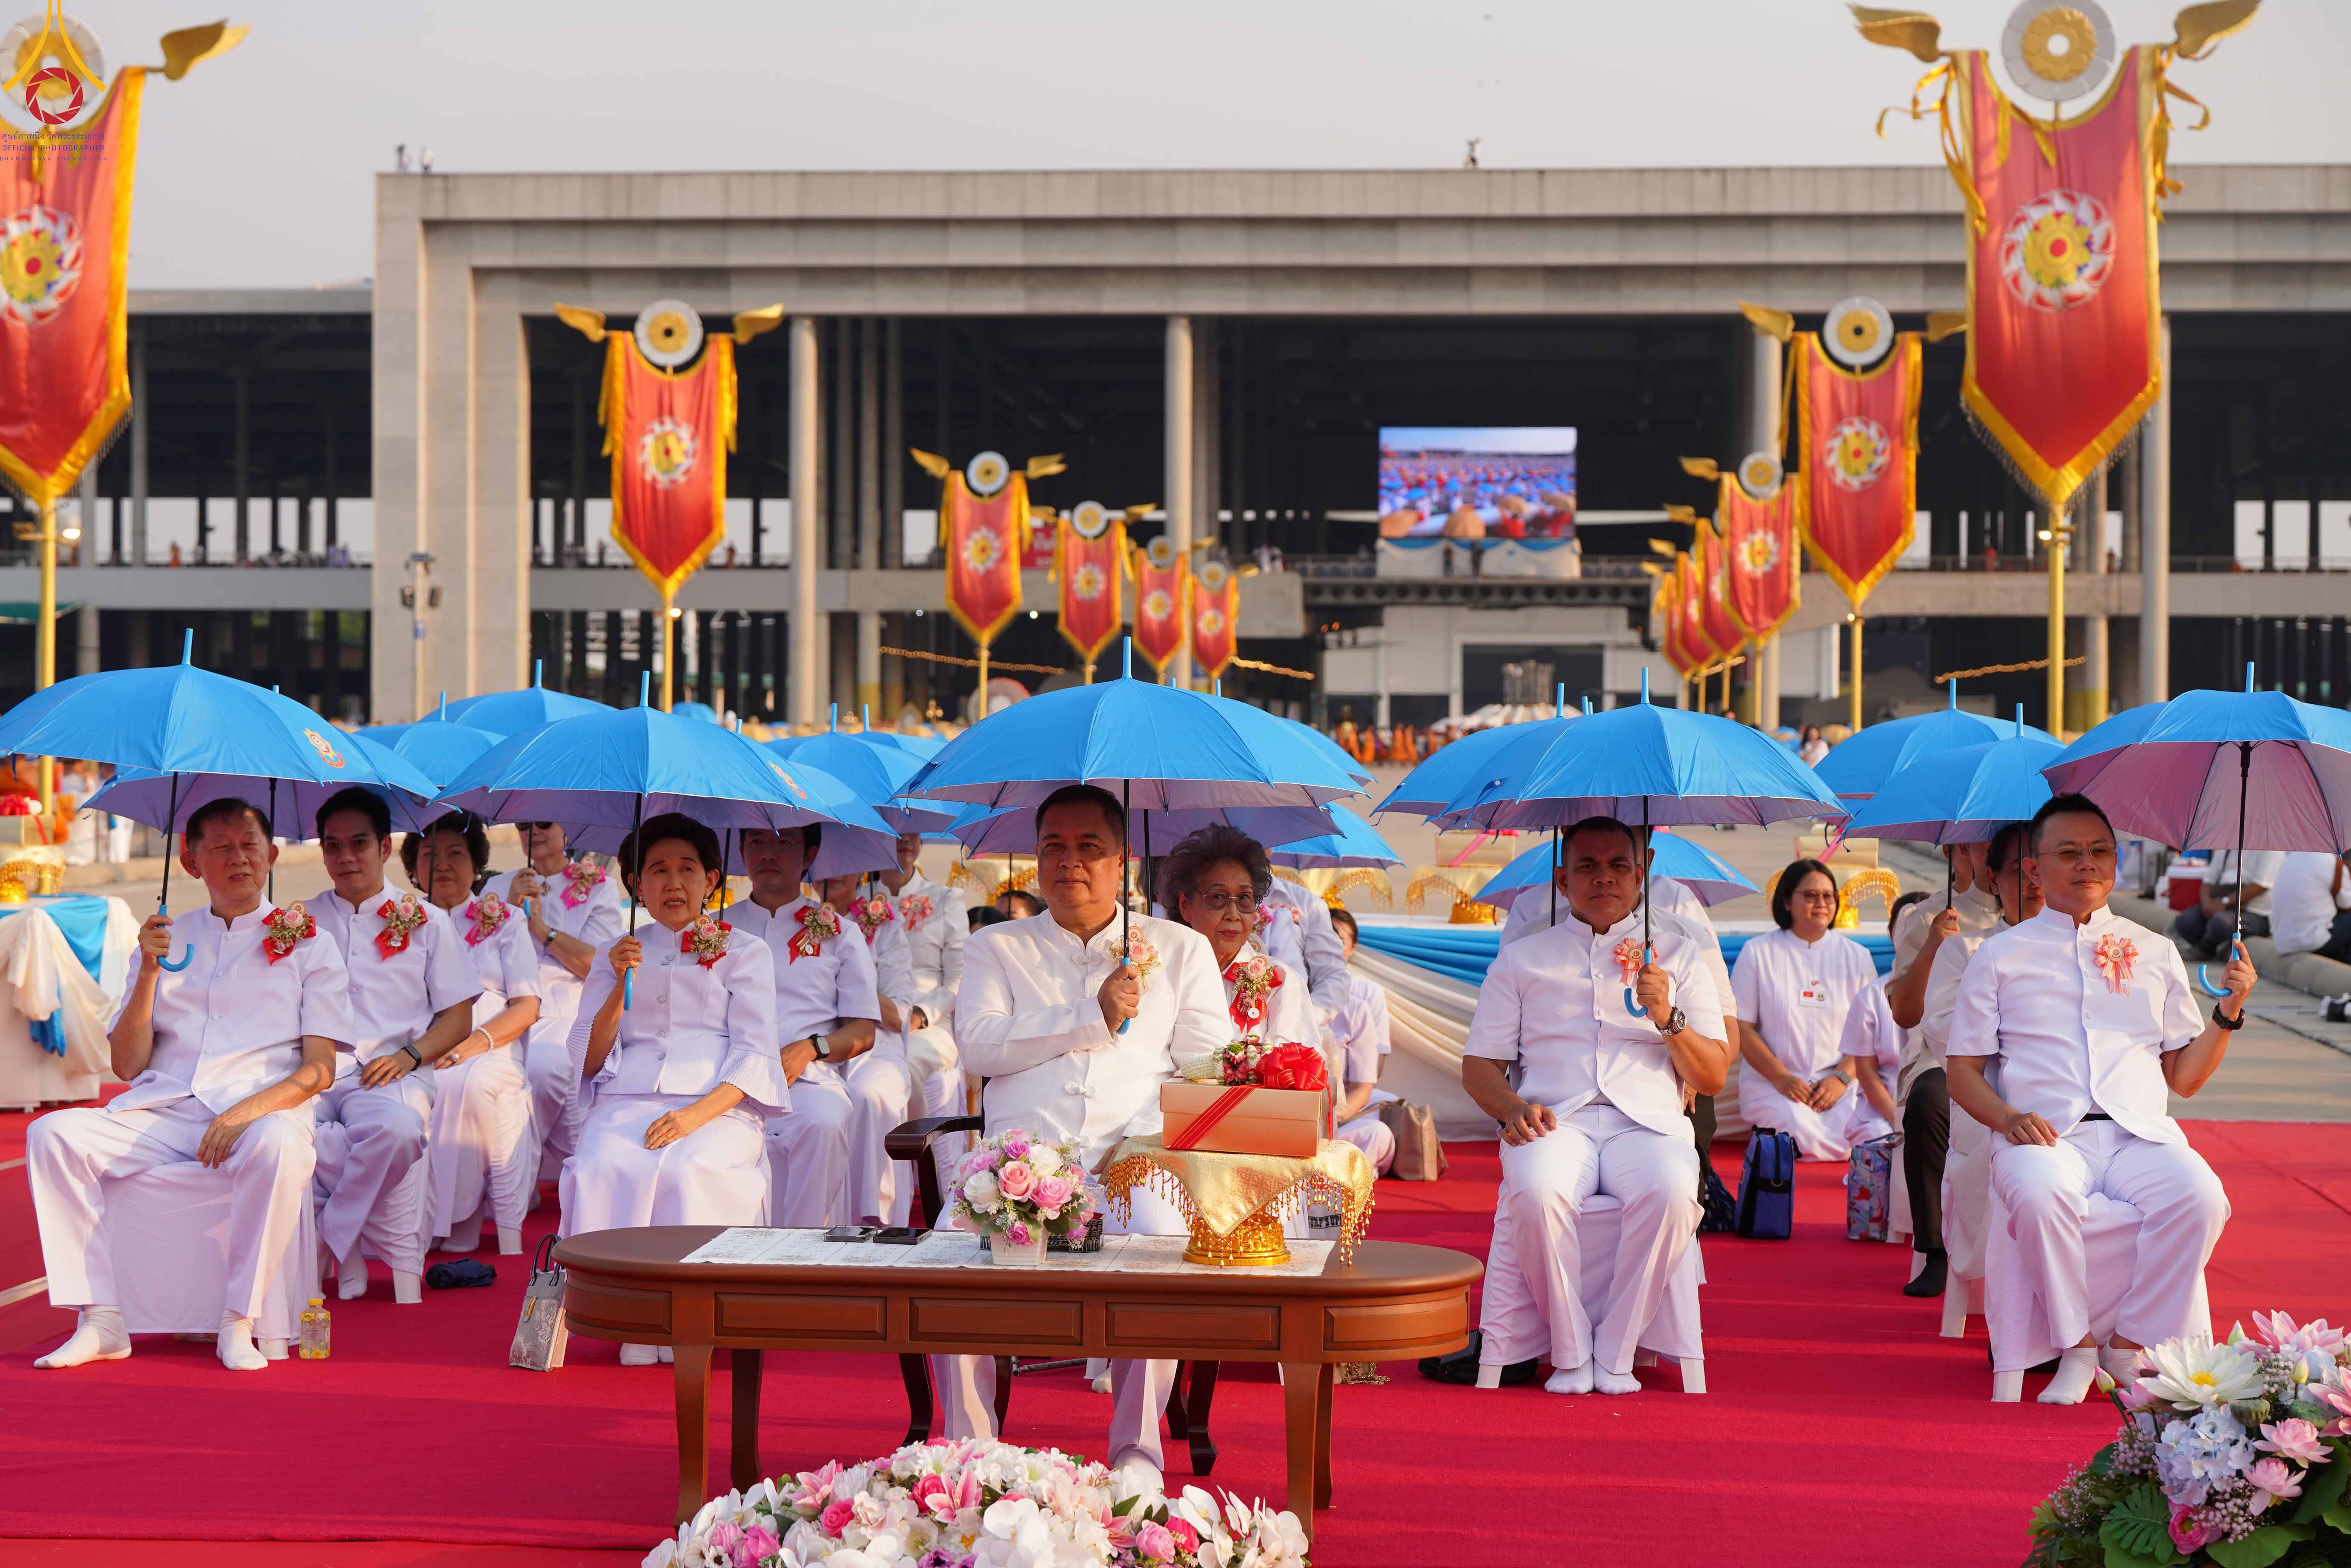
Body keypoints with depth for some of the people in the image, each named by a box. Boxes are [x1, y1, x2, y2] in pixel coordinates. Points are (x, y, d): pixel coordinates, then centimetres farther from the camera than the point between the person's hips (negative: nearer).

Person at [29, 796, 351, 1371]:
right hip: (162, 1113, 3)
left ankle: (238, 1323, -28)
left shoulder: (307, 945, 12)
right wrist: (150, 972, -1)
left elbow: (318, 1070, 2)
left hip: (261, 1109, -3)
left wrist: (249, 1110, -17)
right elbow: (127, 1065, 13)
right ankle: (101, 1321, -22)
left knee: (278, 1146, -39)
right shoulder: (169, 941, 19)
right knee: (53, 1134, -22)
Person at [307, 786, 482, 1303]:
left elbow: (457, 1017, 11)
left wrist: (409, 1056, -8)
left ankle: (338, 1248, -16)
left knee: (397, 1127, -39)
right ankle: (398, 1253, -24)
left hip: (389, 1071, -1)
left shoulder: (425, 922, 15)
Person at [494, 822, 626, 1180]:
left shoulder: (598, 886, 11)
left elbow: (600, 966, -1)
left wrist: (541, 927, -5)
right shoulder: (500, 887, 21)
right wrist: (510, 909, -1)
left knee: (542, 1063, -37)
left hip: (569, 1014, -2)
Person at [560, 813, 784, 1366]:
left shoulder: (744, 953, 16)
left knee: (688, 1172, -36)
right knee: (602, 1170, -32)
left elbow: (754, 1056, 3)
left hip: (718, 1106, -2)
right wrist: (621, 986, -3)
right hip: (628, 1100, 2)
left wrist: (697, 1113, -15)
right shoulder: (615, 956, 23)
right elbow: (588, 1060, 13)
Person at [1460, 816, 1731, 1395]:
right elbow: (1478, 1066, 16)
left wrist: (1668, 1019, -6)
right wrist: (1514, 1107, -7)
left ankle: (1615, 1354, -22)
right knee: (1536, 1191, -37)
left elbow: (1713, 1079, 13)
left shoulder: (1678, 956, 19)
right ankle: (1570, 1354, -20)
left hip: (1647, 1123, 0)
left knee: (1671, 1192, -37)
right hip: (1556, 1121, 0)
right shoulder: (1522, 959, 20)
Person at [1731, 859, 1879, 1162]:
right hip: (1771, 1082, -3)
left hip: (1840, 1083, 3)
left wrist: (1841, 1078, -10)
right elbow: (1742, 1027, 2)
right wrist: (1781, 1078, -11)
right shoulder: (1758, 952, 6)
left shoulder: (1857, 956, 13)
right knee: (1803, 1134, -34)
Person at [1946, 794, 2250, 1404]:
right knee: (2041, 1194, -38)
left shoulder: (2155, 953, 22)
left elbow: (2185, 1077, 20)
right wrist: (2008, 1118, -9)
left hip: (2141, 1131, 2)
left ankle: (2130, 1346, -18)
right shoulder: (2002, 956, 15)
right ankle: (2077, 1350, -21)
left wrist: (2229, 1011, 5)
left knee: (2200, 1197, -31)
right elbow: (1963, 1071, 11)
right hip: (2046, 1133, -2)